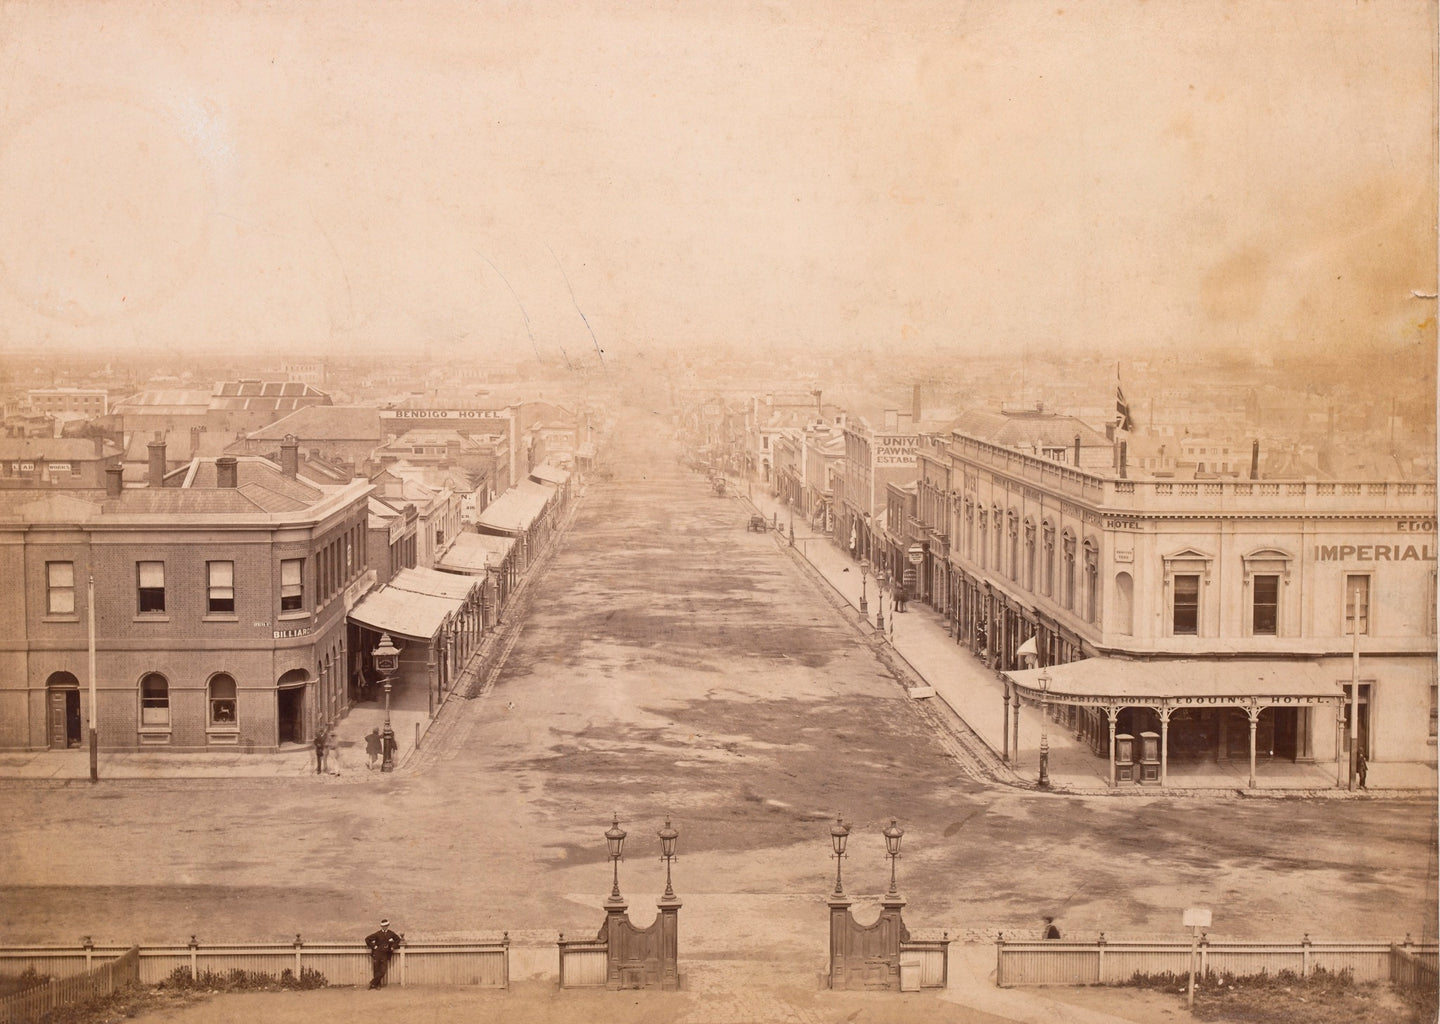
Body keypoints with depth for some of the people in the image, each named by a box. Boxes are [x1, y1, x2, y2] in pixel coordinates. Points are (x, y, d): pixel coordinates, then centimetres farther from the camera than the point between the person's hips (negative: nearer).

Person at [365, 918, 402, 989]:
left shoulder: (391, 934, 3)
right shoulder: (378, 934, -4)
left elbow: (398, 939, 18)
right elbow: (367, 939, -4)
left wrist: (393, 947, 6)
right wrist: (373, 946, -6)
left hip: (385, 955, 2)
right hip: (377, 954, -2)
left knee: (383, 971, -8)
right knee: (376, 970, 2)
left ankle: (373, 983, 2)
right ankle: (377, 985, 12)